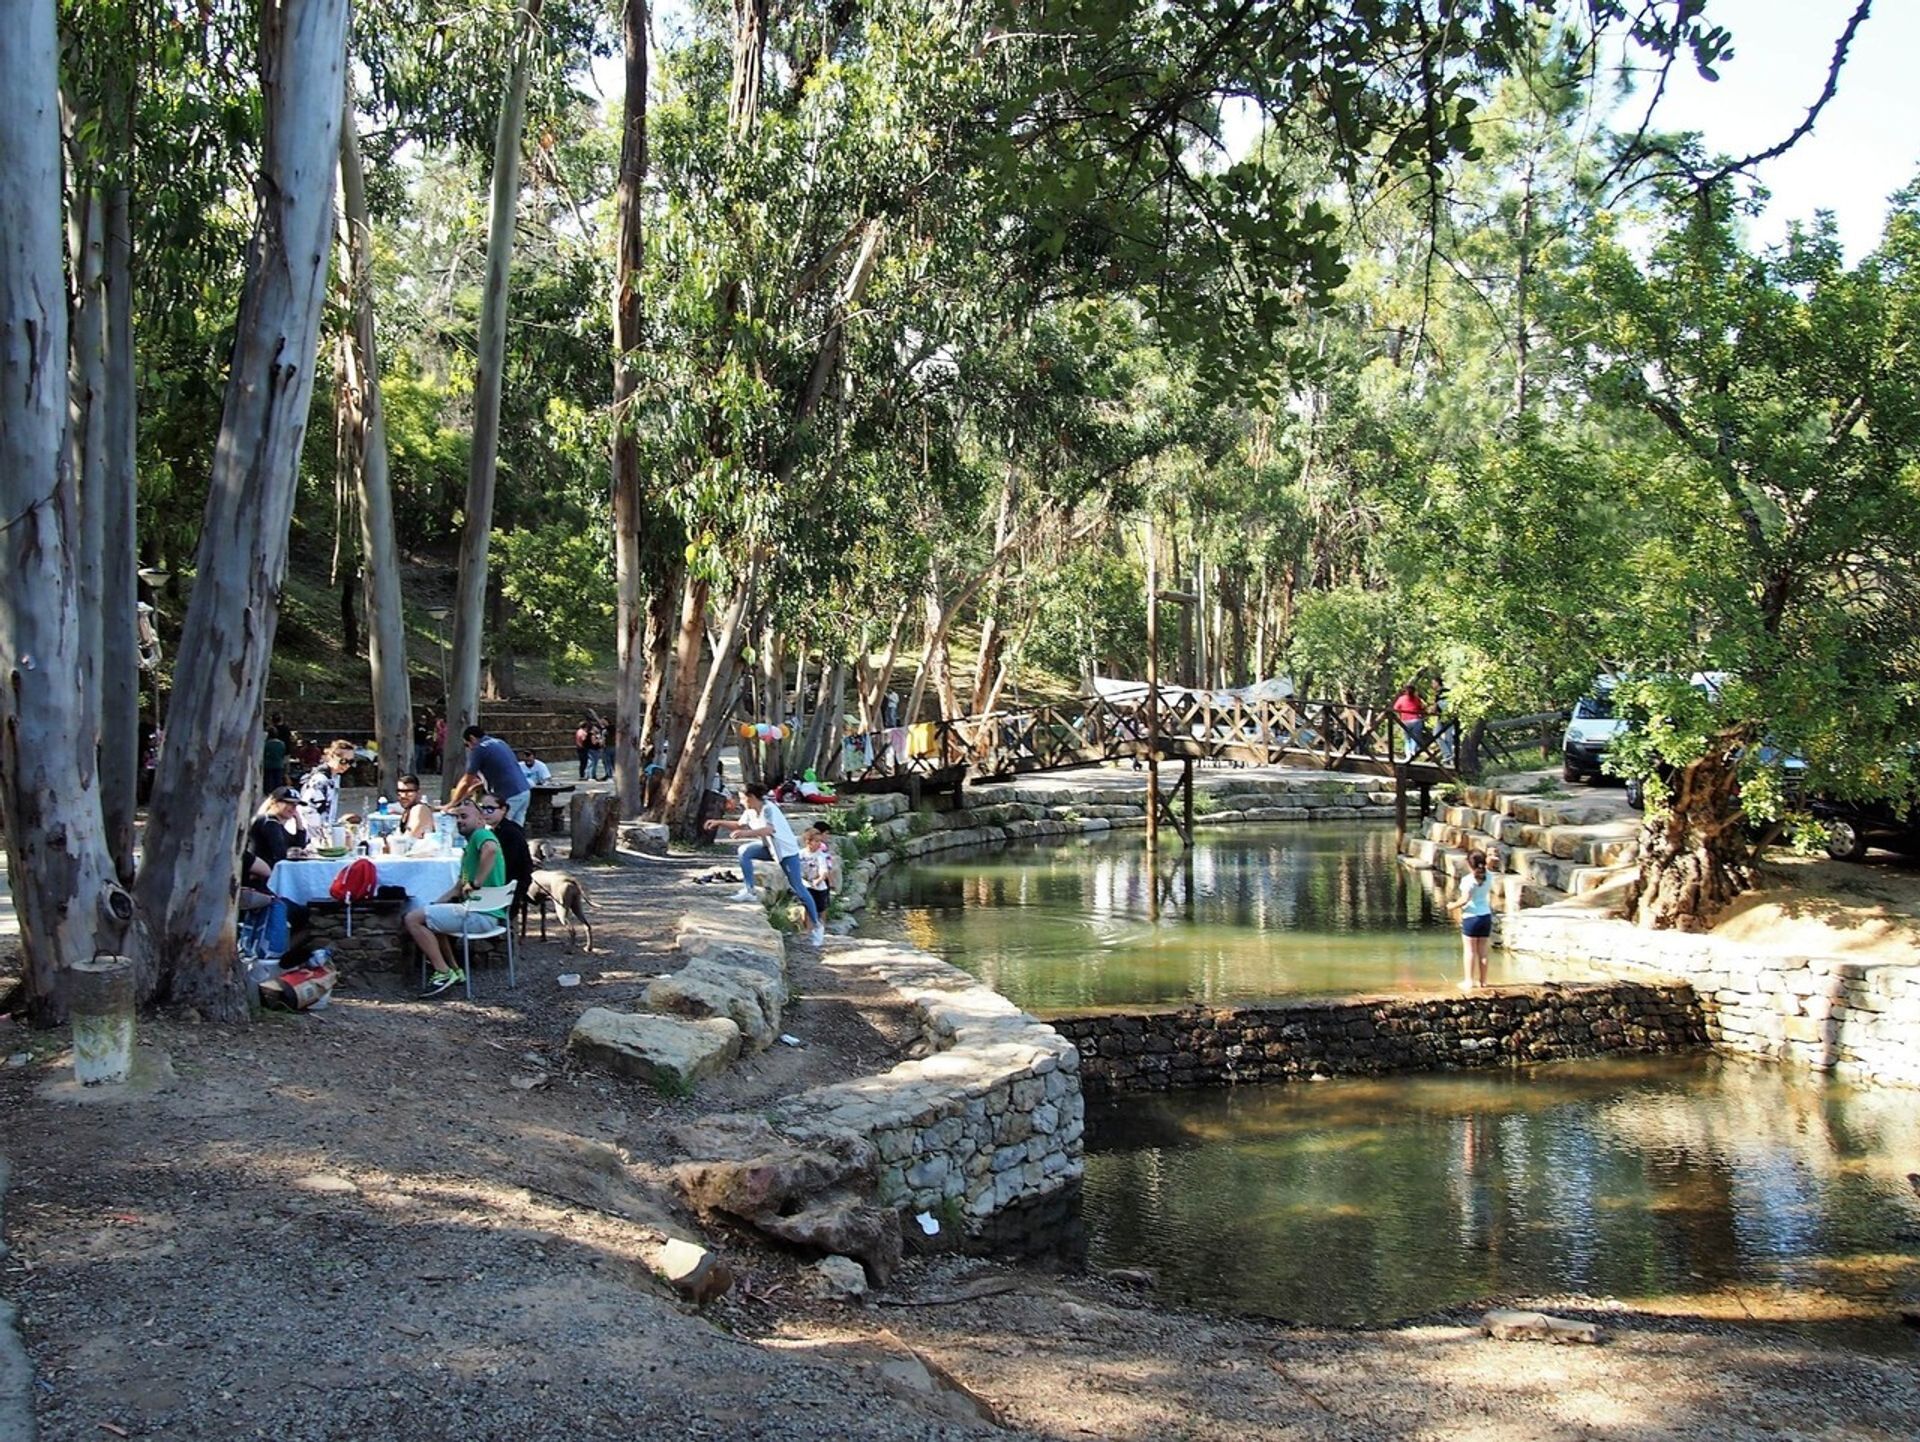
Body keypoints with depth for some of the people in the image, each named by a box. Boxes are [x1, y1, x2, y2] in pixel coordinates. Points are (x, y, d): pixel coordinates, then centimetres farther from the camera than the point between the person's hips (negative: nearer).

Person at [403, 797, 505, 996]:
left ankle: (444, 972, -9)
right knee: (430, 916, 30)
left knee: (414, 918, -11)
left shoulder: (481, 834, -10)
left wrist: (476, 883, -29)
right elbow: (460, 887, 26)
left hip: (483, 914, -11)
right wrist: (435, 904, 15)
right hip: (476, 908, 11)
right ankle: (453, 969, 20)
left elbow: (491, 849, -36)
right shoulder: (471, 843, 23)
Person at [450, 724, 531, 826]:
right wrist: (475, 788, 33)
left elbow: (466, 782, 1)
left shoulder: (478, 749, -4)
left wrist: (452, 805, 12)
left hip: (509, 797, -8)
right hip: (524, 792, 8)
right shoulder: (500, 743, 20)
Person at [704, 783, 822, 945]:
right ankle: (749, 891, -7)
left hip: (787, 850, -8)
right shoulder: (751, 812, 1)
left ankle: (816, 925, 2)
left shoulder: (768, 809, -25)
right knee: (745, 851, -13)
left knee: (797, 888, -6)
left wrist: (746, 833, -55)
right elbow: (739, 825, 18)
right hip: (770, 849, 8)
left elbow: (769, 829, -45)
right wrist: (719, 822, 7)